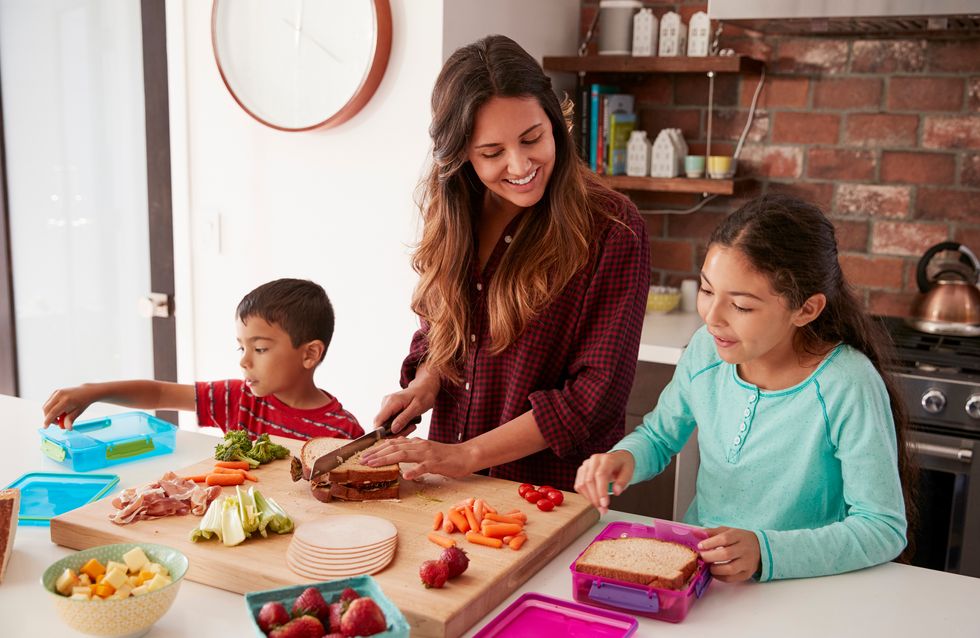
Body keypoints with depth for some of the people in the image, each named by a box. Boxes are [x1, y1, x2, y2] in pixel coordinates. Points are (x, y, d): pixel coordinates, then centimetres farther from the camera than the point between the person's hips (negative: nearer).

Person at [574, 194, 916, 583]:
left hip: (796, 590, -2)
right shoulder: (706, 349, -4)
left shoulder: (848, 387, -19)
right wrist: (624, 458, -11)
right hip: (692, 561, 2)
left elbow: (884, 529, -16)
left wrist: (765, 552, -28)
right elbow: (658, 436, 12)